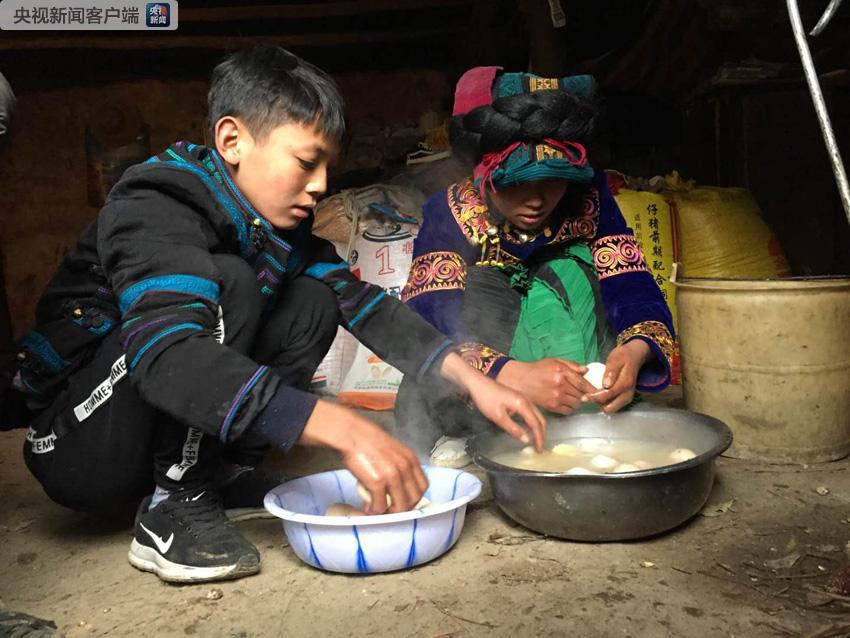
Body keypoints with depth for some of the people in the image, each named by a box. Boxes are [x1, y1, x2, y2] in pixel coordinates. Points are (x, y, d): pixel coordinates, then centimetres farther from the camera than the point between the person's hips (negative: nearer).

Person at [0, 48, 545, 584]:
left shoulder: (278, 224, 0)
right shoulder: (154, 212, -24)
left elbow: (359, 301, -6)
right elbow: (165, 356, -41)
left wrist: (472, 381, -17)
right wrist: (343, 429, -50)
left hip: (165, 439, 7)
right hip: (76, 445, -7)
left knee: (313, 300, -5)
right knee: (226, 282, -29)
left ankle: (227, 476, -5)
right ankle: (177, 507, -19)